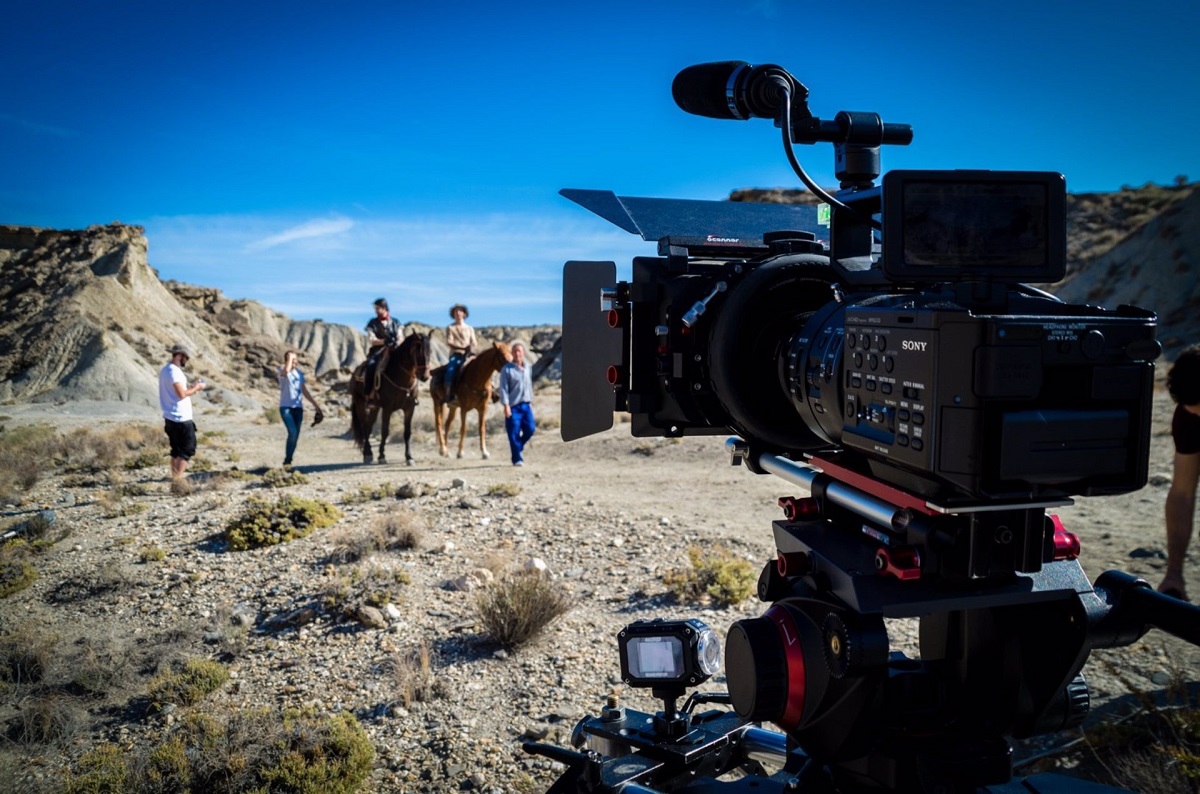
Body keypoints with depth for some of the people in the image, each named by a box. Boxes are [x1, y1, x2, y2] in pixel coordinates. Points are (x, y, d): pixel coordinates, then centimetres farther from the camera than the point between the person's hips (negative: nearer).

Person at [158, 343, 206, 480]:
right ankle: (178, 478, -6)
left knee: (176, 450, 14)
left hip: (170, 417, 10)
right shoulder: (174, 371, -16)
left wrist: (192, 387, 12)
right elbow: (181, 394, -22)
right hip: (181, 419, -10)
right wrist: (196, 388, -9)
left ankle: (174, 477, 17)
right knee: (188, 449, -4)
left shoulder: (165, 370, 15)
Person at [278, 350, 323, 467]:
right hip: (286, 407, -6)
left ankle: (288, 460, 15)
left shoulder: (299, 373, 13)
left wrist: (315, 404, 16)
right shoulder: (282, 371, -4)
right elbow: (286, 371, -31)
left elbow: (305, 391, 19)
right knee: (293, 432, -20)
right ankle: (287, 461, -7)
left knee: (296, 435, 5)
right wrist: (290, 357, -16)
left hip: (298, 407, 6)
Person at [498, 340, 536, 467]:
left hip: (526, 405, 5)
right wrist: (506, 405, -16)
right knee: (514, 433, -3)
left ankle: (518, 447, 24)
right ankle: (517, 459, 5)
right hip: (513, 406, -5)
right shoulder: (507, 369, -6)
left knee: (530, 429, -2)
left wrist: (531, 402, 17)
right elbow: (503, 388, -9)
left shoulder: (528, 369, 12)